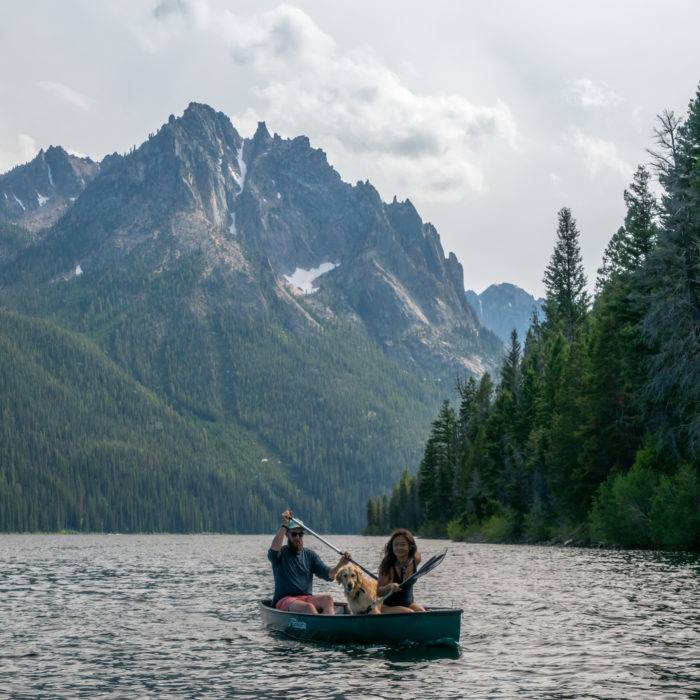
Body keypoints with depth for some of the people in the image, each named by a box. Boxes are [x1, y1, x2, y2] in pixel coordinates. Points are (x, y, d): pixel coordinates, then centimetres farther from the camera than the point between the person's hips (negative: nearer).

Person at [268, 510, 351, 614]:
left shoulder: (310, 555, 14)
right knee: (309, 607, -34)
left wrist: (339, 565, -19)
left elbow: (328, 575, 2)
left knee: (328, 599, -27)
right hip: (284, 600, -4)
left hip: (307, 598, 4)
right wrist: (284, 525, -28)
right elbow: (273, 550, -25)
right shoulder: (281, 553, 2)